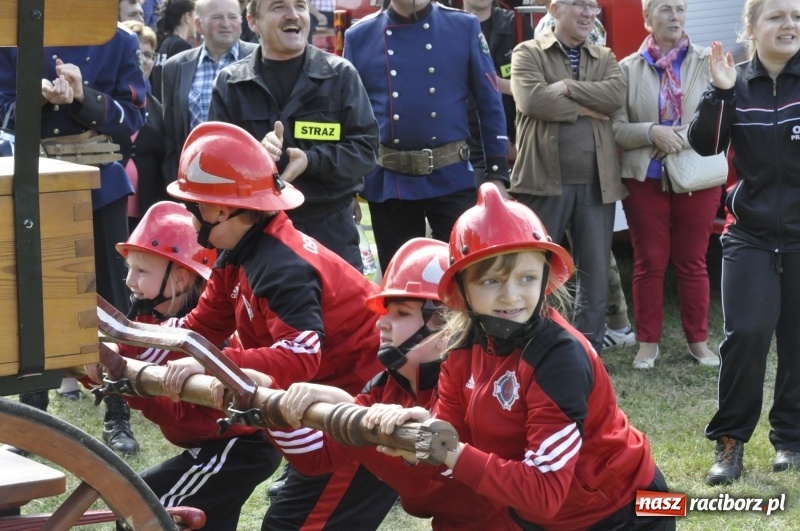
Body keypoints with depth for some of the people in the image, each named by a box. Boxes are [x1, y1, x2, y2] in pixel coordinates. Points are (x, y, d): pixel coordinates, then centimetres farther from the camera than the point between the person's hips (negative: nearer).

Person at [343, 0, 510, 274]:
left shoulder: (465, 27, 0)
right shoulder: (360, 37, 1)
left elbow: (490, 104, 2)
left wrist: (497, 174, -2)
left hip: (451, 179, -1)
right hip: (387, 183, 1)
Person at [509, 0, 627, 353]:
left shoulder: (605, 58, 14)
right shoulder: (528, 53, 3)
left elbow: (616, 95, -6)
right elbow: (531, 99, -15)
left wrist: (567, 88, -12)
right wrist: (584, 108, -7)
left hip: (596, 182, 4)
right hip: (544, 179, -3)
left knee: (595, 270, 5)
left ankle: (589, 349, 14)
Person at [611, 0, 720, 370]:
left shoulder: (706, 62, 0)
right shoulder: (628, 68, 1)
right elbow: (616, 129, -3)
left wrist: (683, 138, -17)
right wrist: (652, 133, -19)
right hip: (645, 179, 0)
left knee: (692, 262, 8)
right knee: (649, 262, 7)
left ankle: (698, 340, 18)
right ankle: (648, 342, 16)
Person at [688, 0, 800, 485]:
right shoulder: (736, 85, 1)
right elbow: (705, 145, -7)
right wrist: (720, 92, -19)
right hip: (751, 232, 0)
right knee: (746, 333, -11)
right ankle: (729, 440, 3)